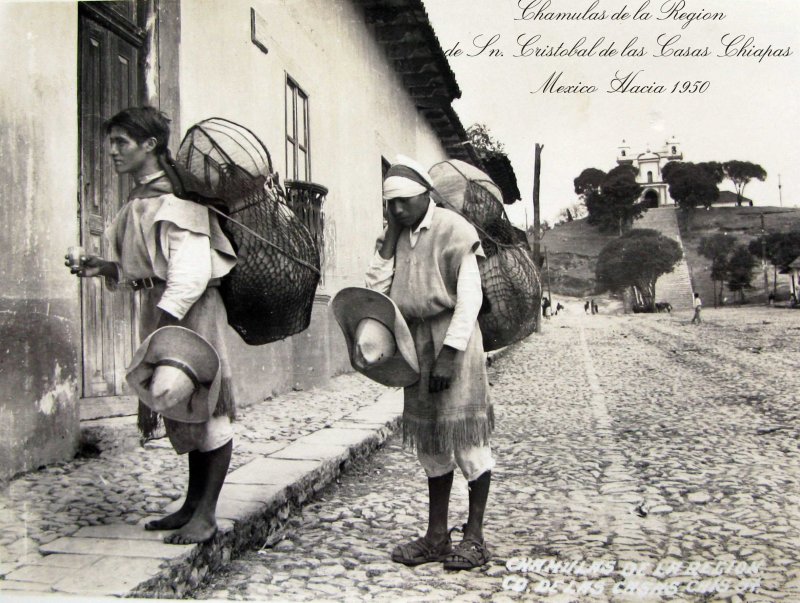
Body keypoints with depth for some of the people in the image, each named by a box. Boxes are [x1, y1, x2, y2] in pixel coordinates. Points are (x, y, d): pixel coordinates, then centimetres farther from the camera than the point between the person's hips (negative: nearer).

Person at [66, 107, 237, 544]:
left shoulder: (176, 197, -14)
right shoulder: (138, 201, 15)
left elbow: (190, 271, -21)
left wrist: (165, 326, -24)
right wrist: (104, 268, 2)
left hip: (190, 309, -10)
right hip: (158, 306, 10)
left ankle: (206, 514, 4)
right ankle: (193, 504, 25)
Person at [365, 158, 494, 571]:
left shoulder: (453, 231, -9)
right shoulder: (397, 235, 11)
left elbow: (469, 297, -13)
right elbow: (377, 288, 6)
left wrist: (449, 354, -17)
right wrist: (390, 238, -4)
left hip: (452, 338, -7)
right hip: (416, 339, 7)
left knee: (465, 434, -2)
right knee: (429, 437, 11)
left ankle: (474, 537, 10)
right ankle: (436, 536, 21)